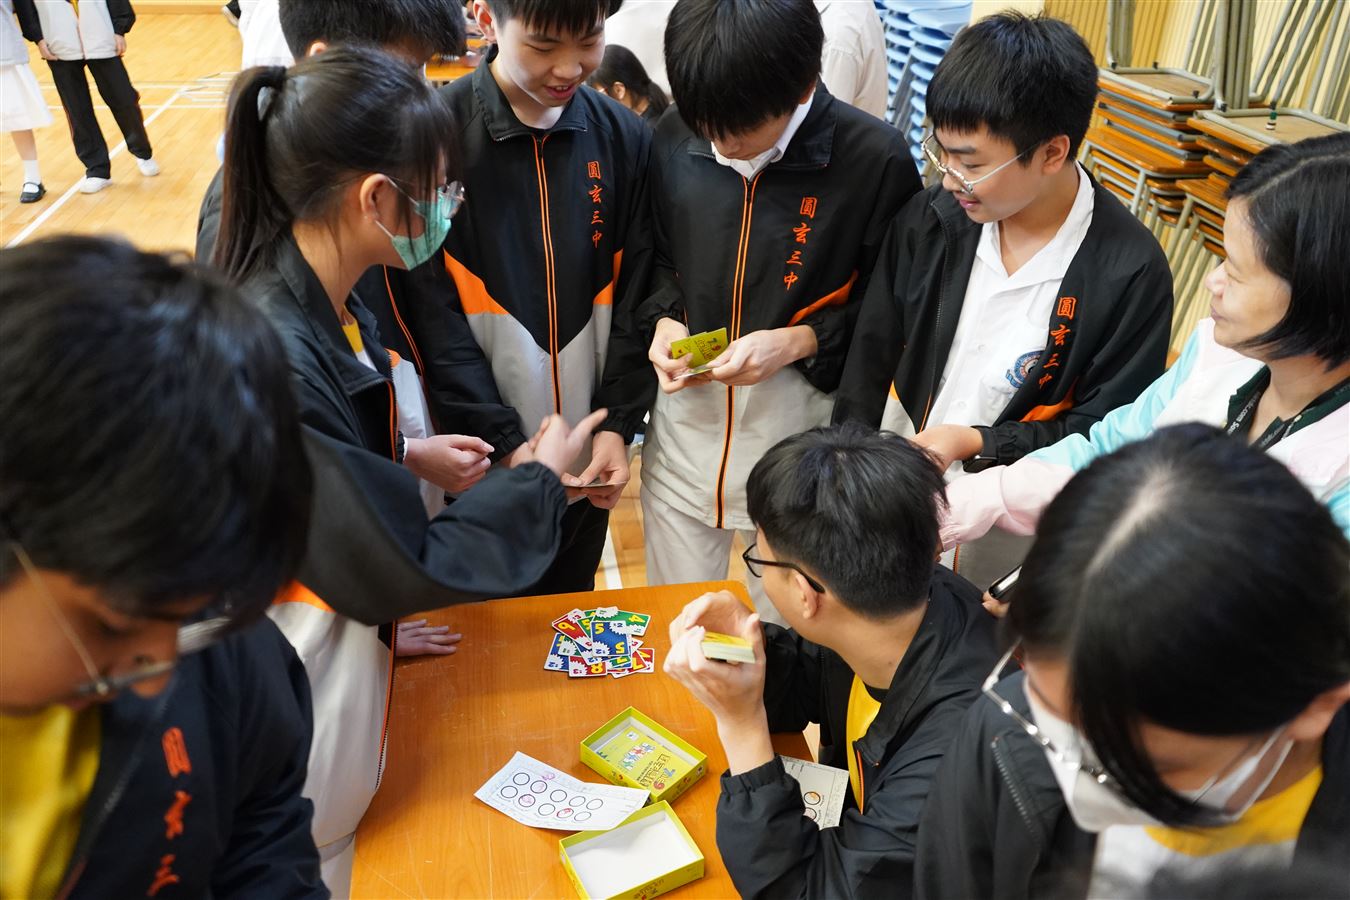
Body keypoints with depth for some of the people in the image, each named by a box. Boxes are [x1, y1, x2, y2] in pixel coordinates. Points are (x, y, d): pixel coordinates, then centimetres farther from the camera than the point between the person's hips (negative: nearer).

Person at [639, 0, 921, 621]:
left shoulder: (876, 161, -15)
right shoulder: (674, 140, -5)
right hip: (685, 415, 3)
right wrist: (663, 319, -7)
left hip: (802, 426, -2)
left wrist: (799, 341, -19)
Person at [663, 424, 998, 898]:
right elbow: (813, 683, 3)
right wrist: (746, 645, -16)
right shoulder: (916, 592, -17)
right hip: (851, 838, 6)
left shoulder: (957, 748, -37)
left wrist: (740, 722, -29)